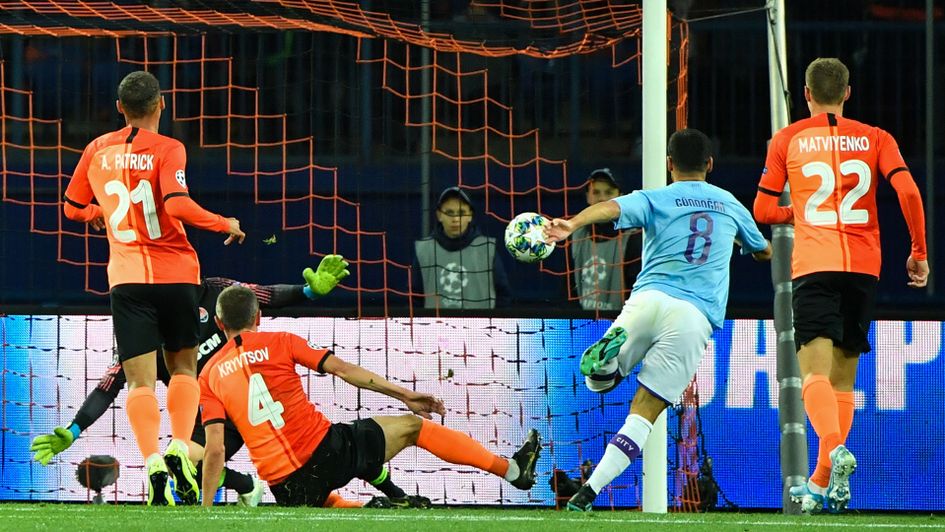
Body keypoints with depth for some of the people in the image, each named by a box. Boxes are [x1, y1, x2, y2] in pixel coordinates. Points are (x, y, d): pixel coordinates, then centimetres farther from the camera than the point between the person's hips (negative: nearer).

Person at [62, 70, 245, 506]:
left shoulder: (98, 151, 7)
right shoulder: (167, 150, -6)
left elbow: (73, 208, 18)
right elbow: (177, 205, -20)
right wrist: (225, 224, -7)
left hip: (126, 278, 2)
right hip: (175, 273, -2)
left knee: (140, 379, -2)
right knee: (183, 366, 16)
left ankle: (151, 461, -22)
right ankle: (179, 446, -4)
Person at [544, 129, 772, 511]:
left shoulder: (655, 200, 12)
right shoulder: (731, 205, 22)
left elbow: (610, 207, -11)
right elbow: (764, 251, 40)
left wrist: (572, 225, -27)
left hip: (650, 297, -1)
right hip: (696, 318, 1)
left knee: (597, 383, 17)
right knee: (644, 412, -2)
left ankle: (610, 354, -21)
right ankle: (587, 494, -18)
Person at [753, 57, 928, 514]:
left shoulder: (788, 140, 8)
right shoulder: (875, 139, 10)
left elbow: (762, 210, 11)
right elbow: (908, 191, -4)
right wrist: (919, 252, 5)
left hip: (813, 267, -2)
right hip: (864, 267, 2)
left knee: (815, 373, -12)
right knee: (843, 380, 12)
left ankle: (835, 448, -40)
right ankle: (823, 483, 8)